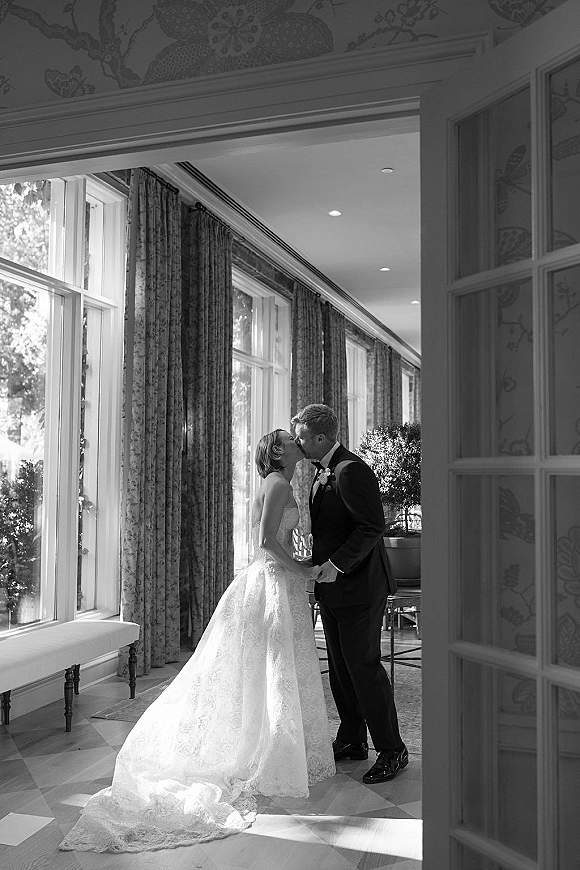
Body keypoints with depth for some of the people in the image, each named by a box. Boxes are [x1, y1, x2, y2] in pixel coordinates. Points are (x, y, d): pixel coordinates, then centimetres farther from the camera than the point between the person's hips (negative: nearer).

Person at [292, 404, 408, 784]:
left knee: (364, 667, -3)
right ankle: (352, 741, 30)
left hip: (359, 585, -10)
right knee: (341, 667, 16)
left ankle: (392, 750, 11)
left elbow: (373, 526, -24)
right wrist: (319, 562, 9)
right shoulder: (323, 473, 13)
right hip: (332, 587, 10)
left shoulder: (352, 471, -19)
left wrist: (337, 564, -22)